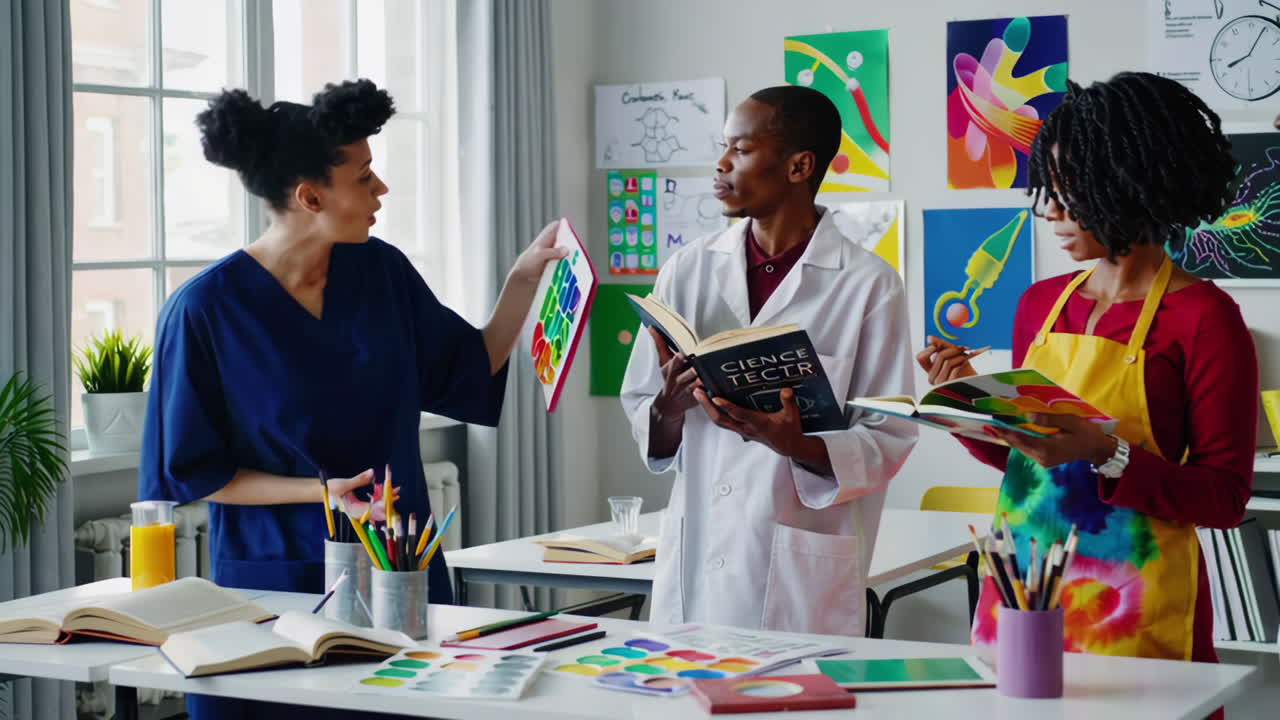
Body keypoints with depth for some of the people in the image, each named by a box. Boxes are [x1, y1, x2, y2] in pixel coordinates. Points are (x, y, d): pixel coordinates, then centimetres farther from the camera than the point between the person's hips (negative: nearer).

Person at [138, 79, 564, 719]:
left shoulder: (380, 271, -1)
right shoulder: (204, 310, -14)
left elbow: (471, 373, 9)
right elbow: (193, 473, -8)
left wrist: (524, 278, -1)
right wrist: (320, 491, -18)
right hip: (275, 579, -4)